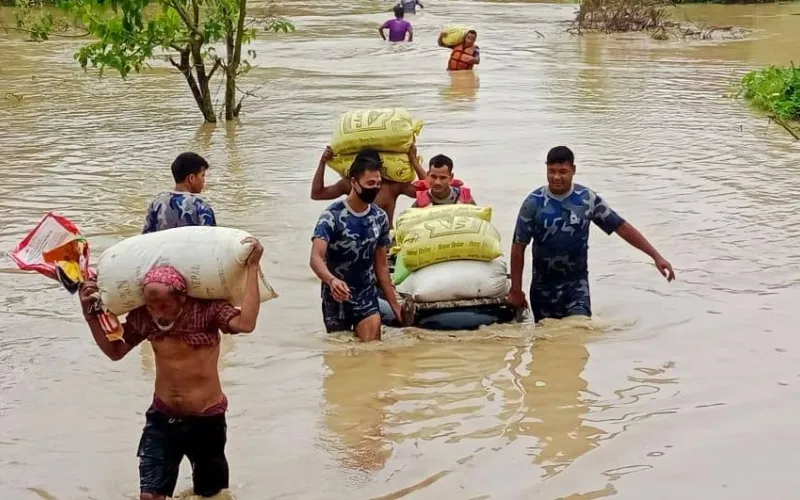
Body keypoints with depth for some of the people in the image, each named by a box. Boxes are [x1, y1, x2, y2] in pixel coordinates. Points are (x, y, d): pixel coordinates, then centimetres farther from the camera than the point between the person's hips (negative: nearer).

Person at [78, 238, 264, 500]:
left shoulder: (207, 308, -20)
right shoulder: (143, 316, -6)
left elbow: (245, 323, -37)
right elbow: (115, 351, 7)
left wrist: (252, 268, -37)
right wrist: (90, 313, -4)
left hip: (206, 420, -3)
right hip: (161, 418, 3)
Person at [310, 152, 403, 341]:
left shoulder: (380, 218, 1)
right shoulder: (332, 216, -16)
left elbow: (381, 265, 9)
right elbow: (316, 258, -29)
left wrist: (394, 304, 9)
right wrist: (332, 280, -50)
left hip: (367, 296, 3)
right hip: (337, 298, -3)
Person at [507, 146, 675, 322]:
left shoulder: (588, 199, -8)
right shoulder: (534, 203, -11)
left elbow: (622, 227, -2)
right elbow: (519, 247, -5)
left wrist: (656, 256, -6)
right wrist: (516, 290, -4)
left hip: (576, 283, 0)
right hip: (543, 285, 1)